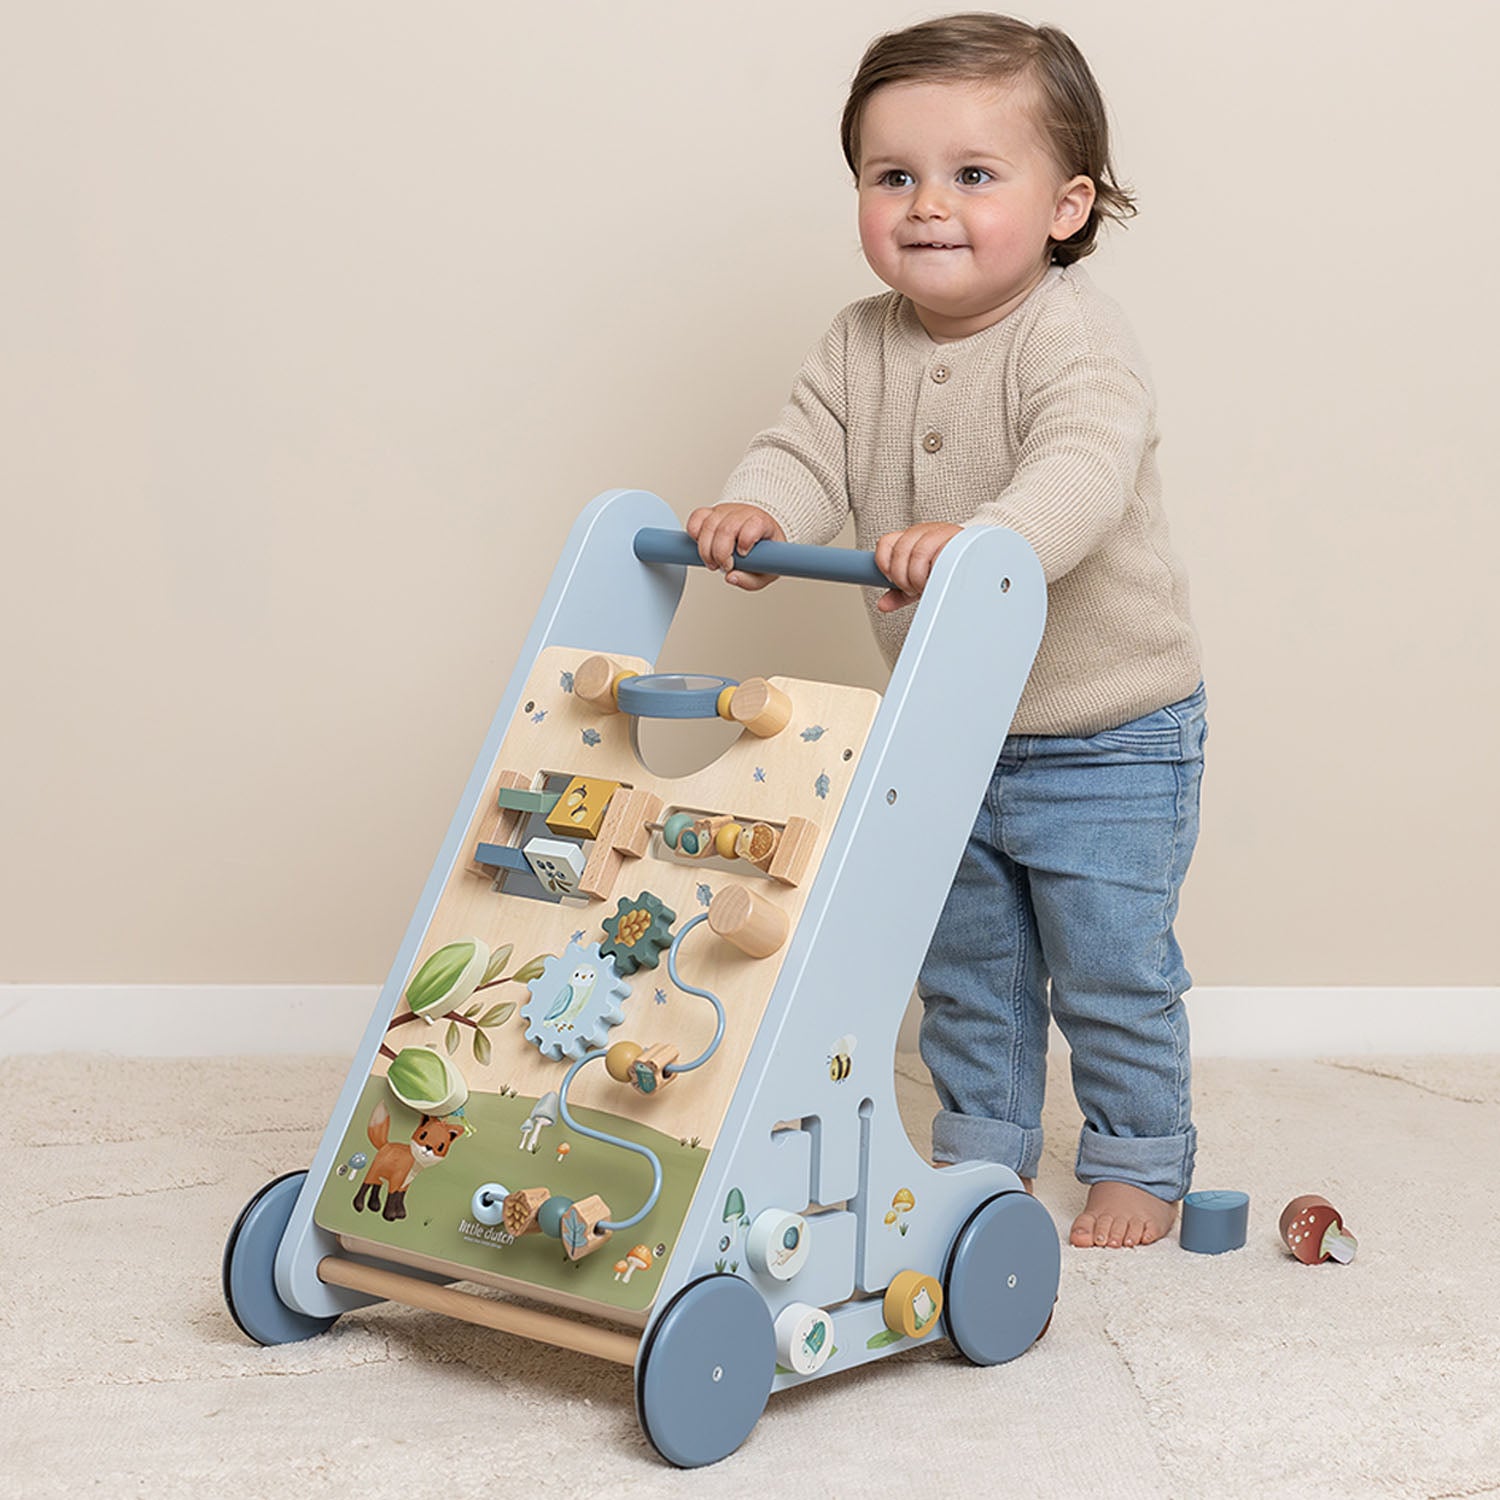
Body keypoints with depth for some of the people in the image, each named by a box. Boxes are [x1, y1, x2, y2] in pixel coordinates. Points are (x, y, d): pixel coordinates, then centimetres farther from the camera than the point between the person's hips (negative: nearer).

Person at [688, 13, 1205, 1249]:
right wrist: (757, 511, -32)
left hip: (1106, 738, -6)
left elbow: (1084, 467, -39)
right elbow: (808, 447, -8)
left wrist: (981, 540, -58)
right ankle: (982, 1151, 36)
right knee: (963, 965, 19)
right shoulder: (863, 346, -2)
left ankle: (1139, 1163, 25)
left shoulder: (1075, 339, -22)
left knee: (1112, 972, 6)